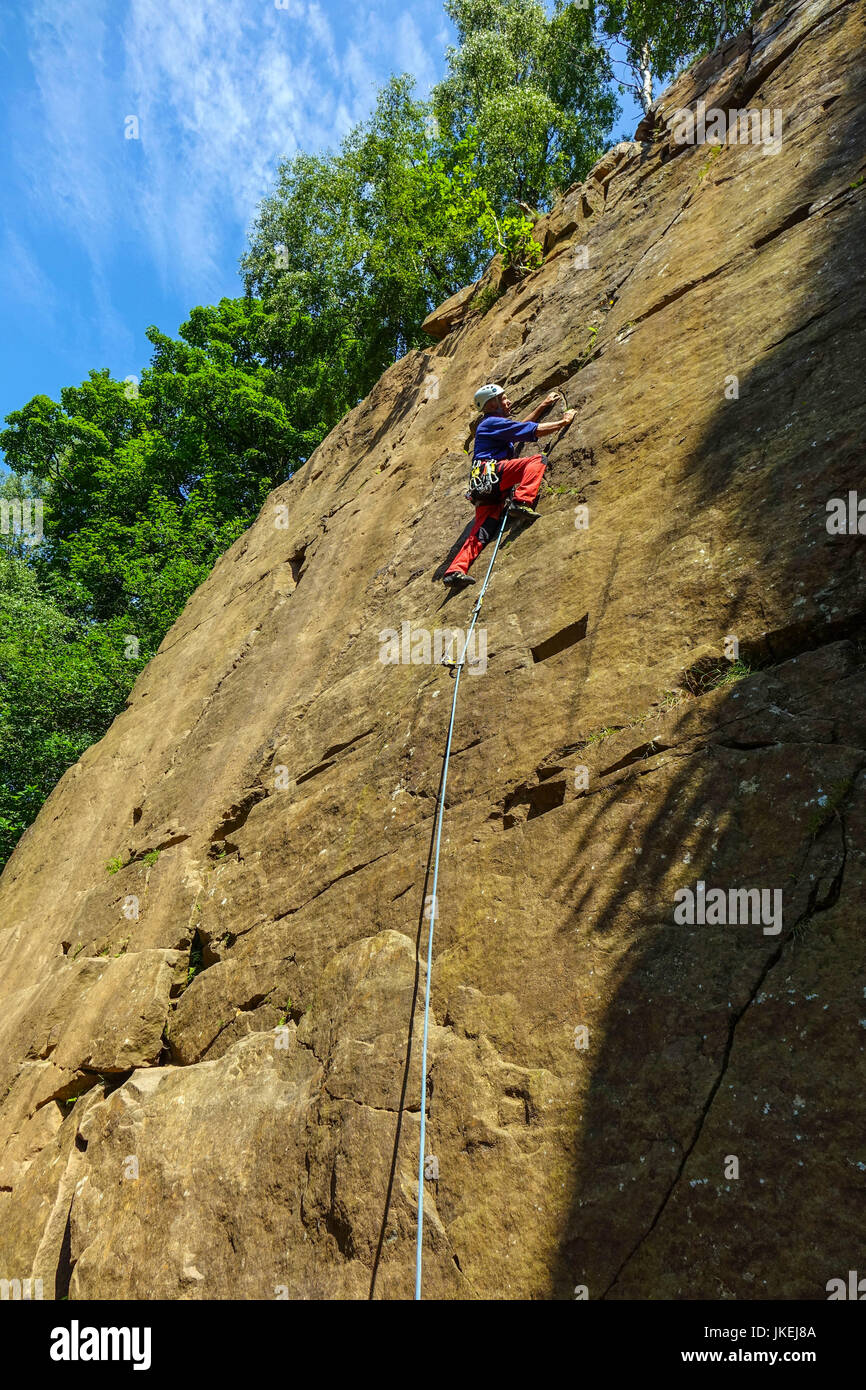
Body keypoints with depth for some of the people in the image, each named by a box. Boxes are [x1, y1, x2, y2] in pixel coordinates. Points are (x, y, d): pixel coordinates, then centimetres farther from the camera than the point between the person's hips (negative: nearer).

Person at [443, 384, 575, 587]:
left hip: (485, 485, 9)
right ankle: (521, 501, -31)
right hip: (490, 472, -9)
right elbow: (536, 430, 0)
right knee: (538, 460, -13)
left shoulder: (488, 424, 32)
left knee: (482, 530, -6)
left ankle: (455, 570, -19)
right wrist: (564, 422, 13)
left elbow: (521, 426, 47)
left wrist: (543, 406, 49)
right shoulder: (494, 422, 2)